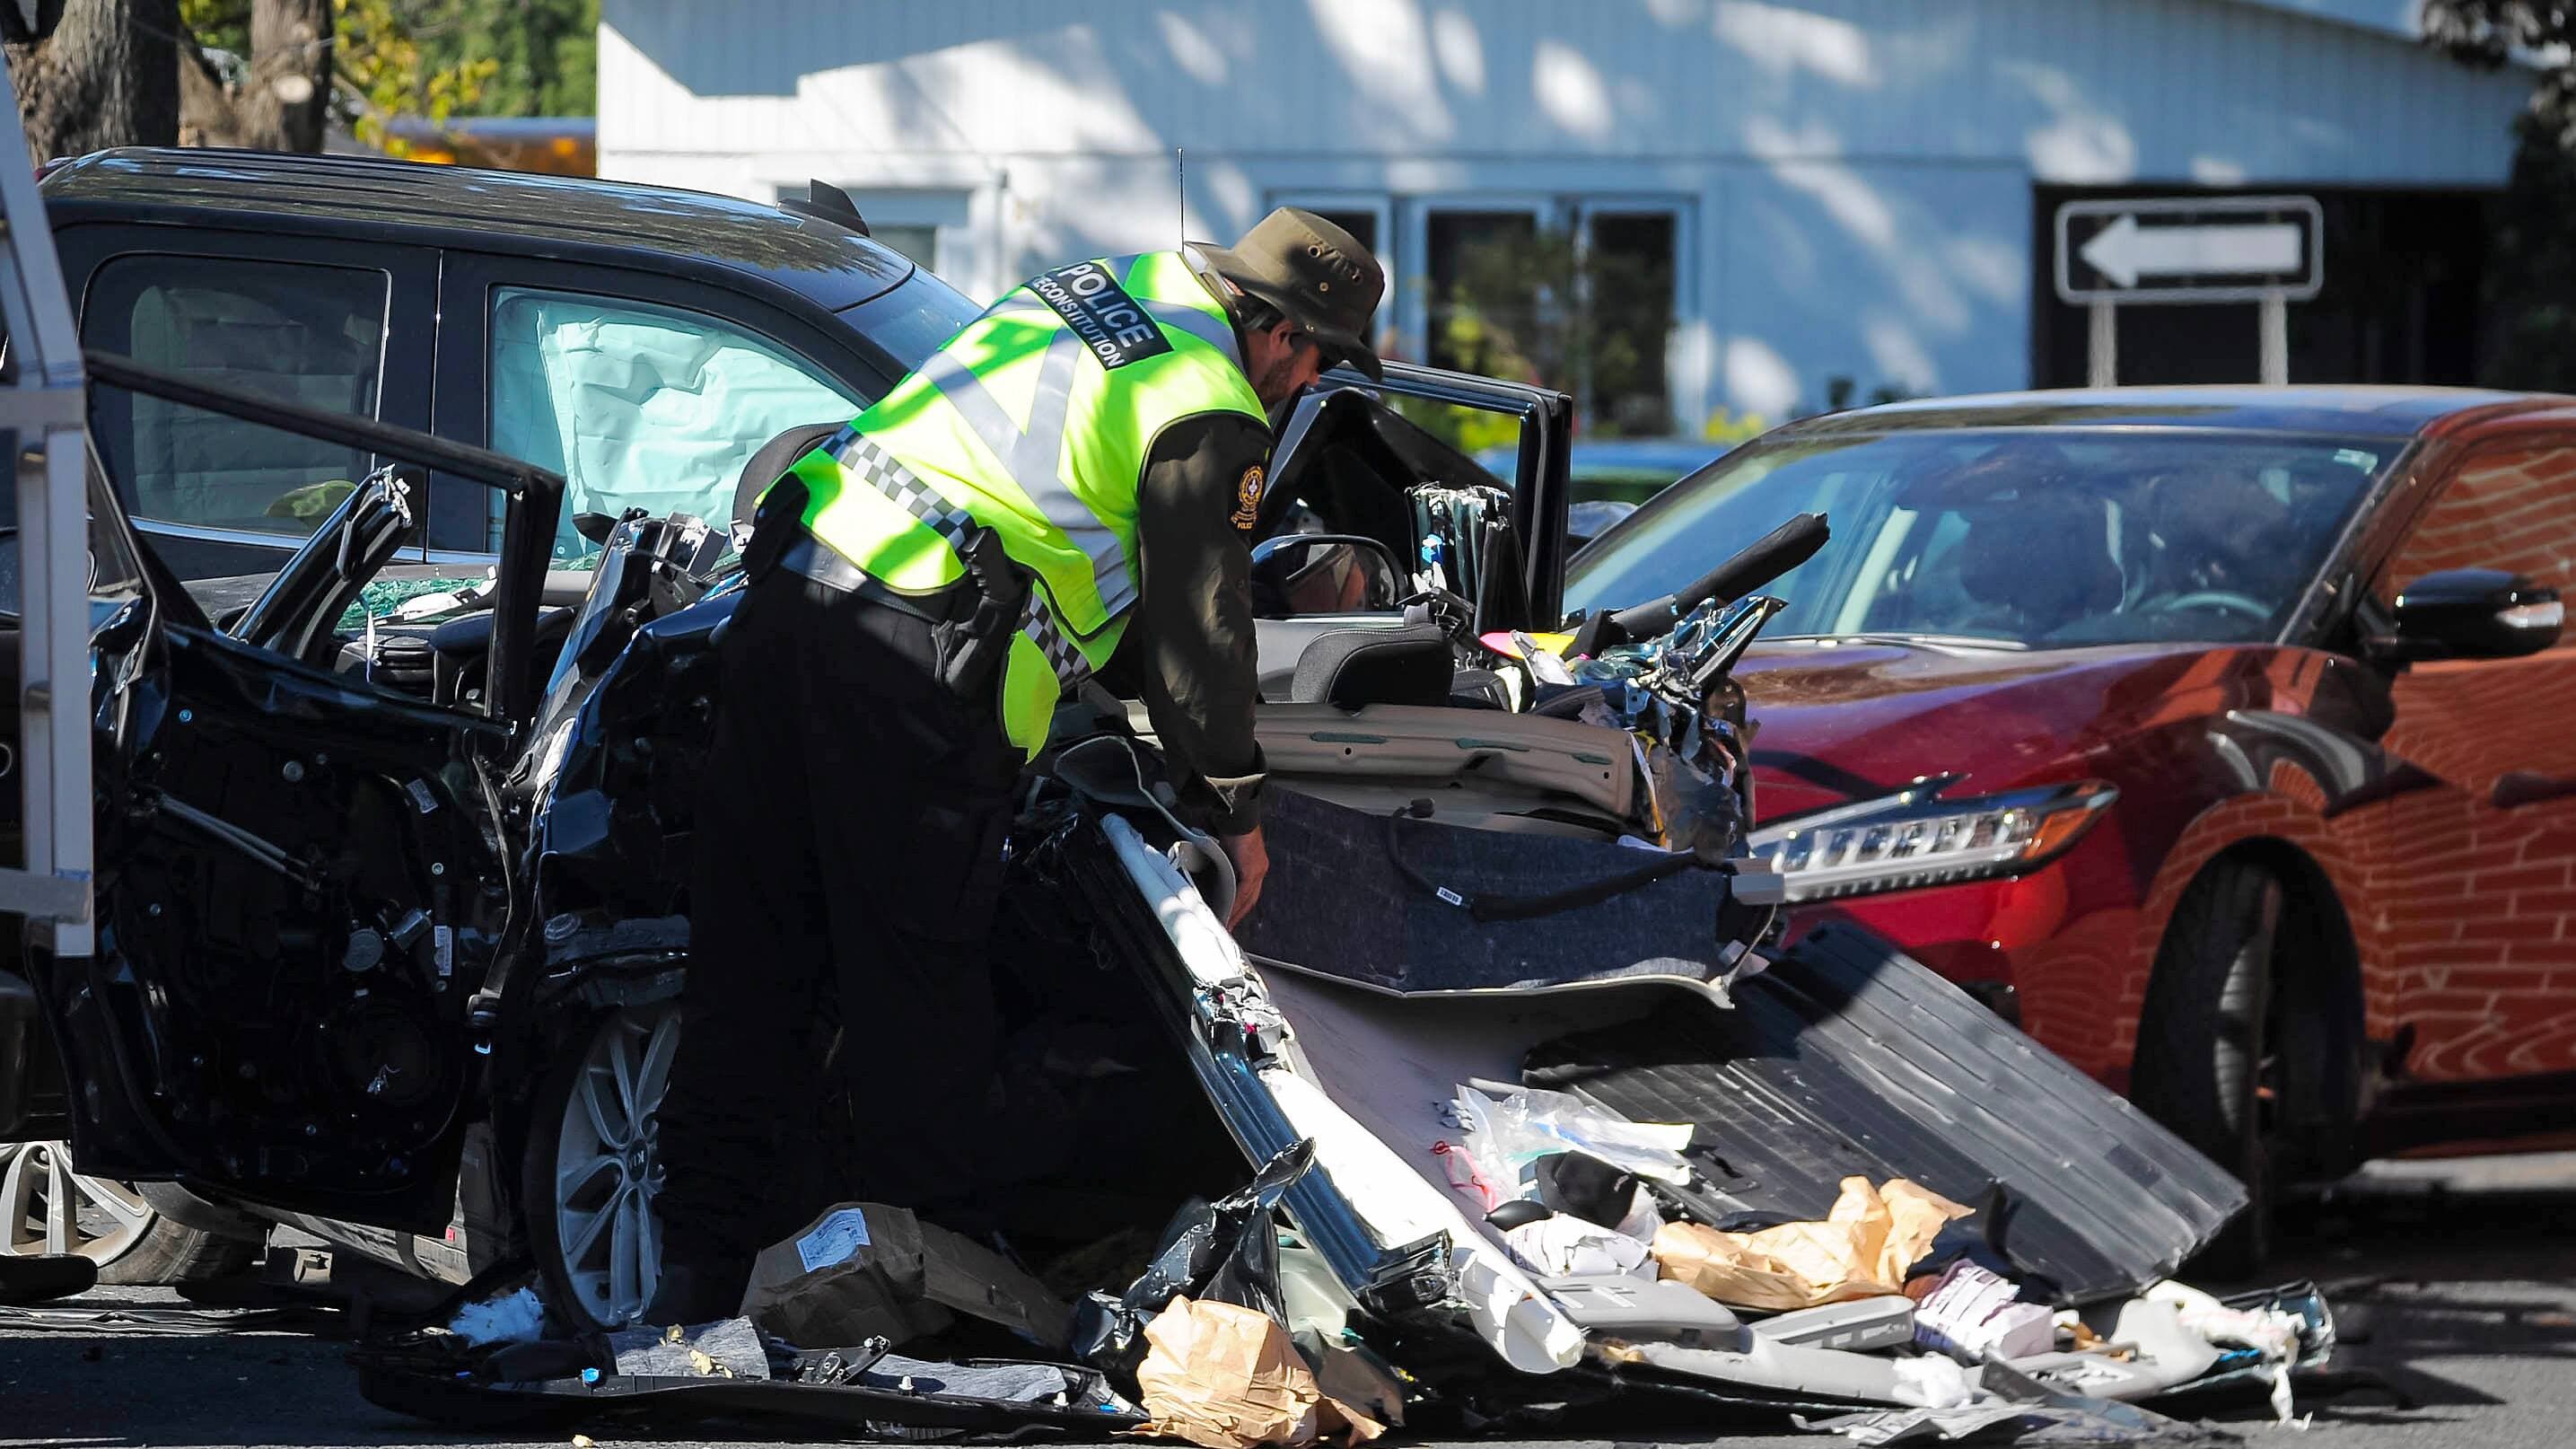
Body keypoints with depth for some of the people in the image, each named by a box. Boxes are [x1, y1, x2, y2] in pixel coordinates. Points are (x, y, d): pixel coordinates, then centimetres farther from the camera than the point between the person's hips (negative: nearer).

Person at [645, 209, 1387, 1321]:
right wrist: (1233, 810, 14)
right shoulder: (1209, 415, -4)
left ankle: (704, 1257, 13)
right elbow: (1195, 630, 0)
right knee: (919, 977, 3)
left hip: (789, 595, 8)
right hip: (913, 661, -8)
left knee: (751, 951, 10)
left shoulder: (1092, 292, 22)